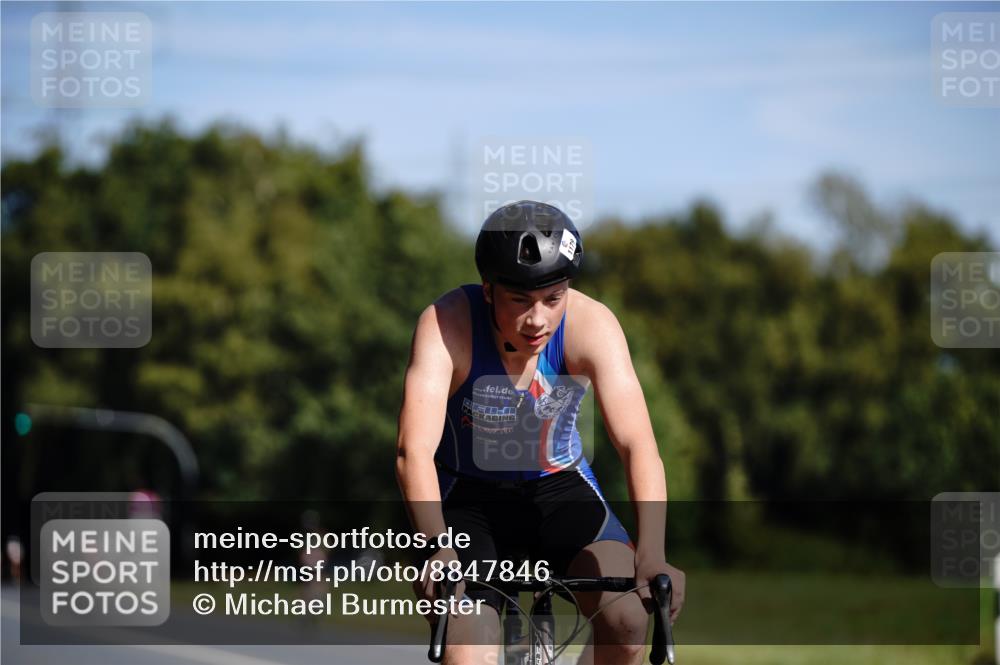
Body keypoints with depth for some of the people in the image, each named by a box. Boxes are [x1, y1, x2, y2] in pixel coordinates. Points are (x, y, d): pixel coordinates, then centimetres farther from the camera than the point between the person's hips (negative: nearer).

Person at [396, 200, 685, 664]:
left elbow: (638, 445, -30)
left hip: (559, 488, 1)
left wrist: (651, 555, -45)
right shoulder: (447, 325, -26)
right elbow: (415, 451, -36)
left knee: (628, 619, -22)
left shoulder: (591, 325, -22)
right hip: (468, 498, -1)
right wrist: (438, 550, -52)